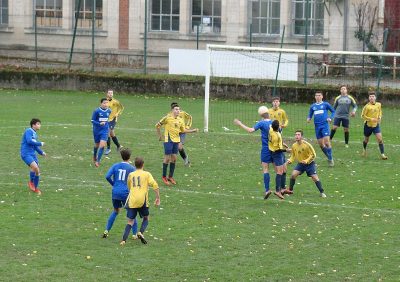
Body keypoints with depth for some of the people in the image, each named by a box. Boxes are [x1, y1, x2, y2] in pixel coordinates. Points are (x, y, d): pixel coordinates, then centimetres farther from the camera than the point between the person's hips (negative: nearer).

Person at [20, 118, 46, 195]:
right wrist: (40, 144, -14)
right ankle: (31, 182, -4)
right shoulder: (28, 131, -10)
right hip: (26, 154, -9)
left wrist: (41, 152, 15)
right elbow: (29, 141, -24)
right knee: (35, 167, -25)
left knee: (38, 171, 8)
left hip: (33, 154, 9)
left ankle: (36, 188, 24)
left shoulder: (35, 134, 17)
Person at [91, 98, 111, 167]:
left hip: (105, 131, 2)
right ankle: (94, 156, 45)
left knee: (102, 145, -13)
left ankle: (98, 161, -9)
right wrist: (100, 123, -25)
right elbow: (92, 120, -12)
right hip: (97, 130, -2)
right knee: (97, 145, 14)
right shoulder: (96, 111, -15)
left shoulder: (109, 111, -3)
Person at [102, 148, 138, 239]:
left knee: (115, 211, 22)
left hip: (115, 193, 3)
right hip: (126, 193, -3)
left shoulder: (115, 166, 5)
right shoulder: (132, 168, -2)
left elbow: (107, 176, -4)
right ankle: (134, 234, 9)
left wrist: (113, 184, 12)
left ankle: (106, 231, 17)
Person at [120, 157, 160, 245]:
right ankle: (141, 232, -6)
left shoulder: (131, 175, 13)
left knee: (130, 221, 6)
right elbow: (155, 185, -7)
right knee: (146, 218, 19)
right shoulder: (146, 174, 4)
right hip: (142, 200, -2)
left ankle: (124, 240, -10)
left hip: (131, 201, 2)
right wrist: (157, 198, -2)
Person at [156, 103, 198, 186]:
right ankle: (164, 177, 9)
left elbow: (183, 130, 18)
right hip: (168, 140, -6)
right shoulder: (167, 118, -11)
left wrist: (193, 130, 9)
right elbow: (157, 125, -4)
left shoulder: (180, 120, 7)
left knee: (174, 158, 9)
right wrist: (160, 136, -2)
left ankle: (170, 177, 20)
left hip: (176, 140, 6)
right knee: (167, 158, -3)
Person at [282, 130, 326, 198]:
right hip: (300, 164, 4)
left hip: (309, 164, -4)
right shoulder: (294, 146, -7)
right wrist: (290, 160, -14)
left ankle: (322, 192, 0)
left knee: (315, 178, -11)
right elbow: (293, 156, 7)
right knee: (293, 174, -12)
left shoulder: (306, 145, -22)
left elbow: (313, 155, -17)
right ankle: (290, 190, 8)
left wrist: (307, 161, -29)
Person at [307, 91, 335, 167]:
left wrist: (330, 118, -6)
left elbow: (333, 111, 11)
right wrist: (308, 119, -2)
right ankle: (329, 157, 21)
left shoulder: (325, 104, 3)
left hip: (324, 125, -5)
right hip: (317, 126, 5)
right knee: (321, 144, 5)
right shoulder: (313, 106, 14)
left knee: (327, 142, -16)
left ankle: (330, 159, -8)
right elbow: (310, 115, 20)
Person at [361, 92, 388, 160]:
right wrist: (371, 119, -22)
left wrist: (379, 117, -2)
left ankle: (382, 154, -11)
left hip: (376, 125, 2)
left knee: (380, 139, -12)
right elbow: (363, 116, -13)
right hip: (368, 125, -2)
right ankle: (364, 150, 46)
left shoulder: (378, 105, -3)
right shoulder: (367, 106, -17)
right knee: (366, 140, 14)